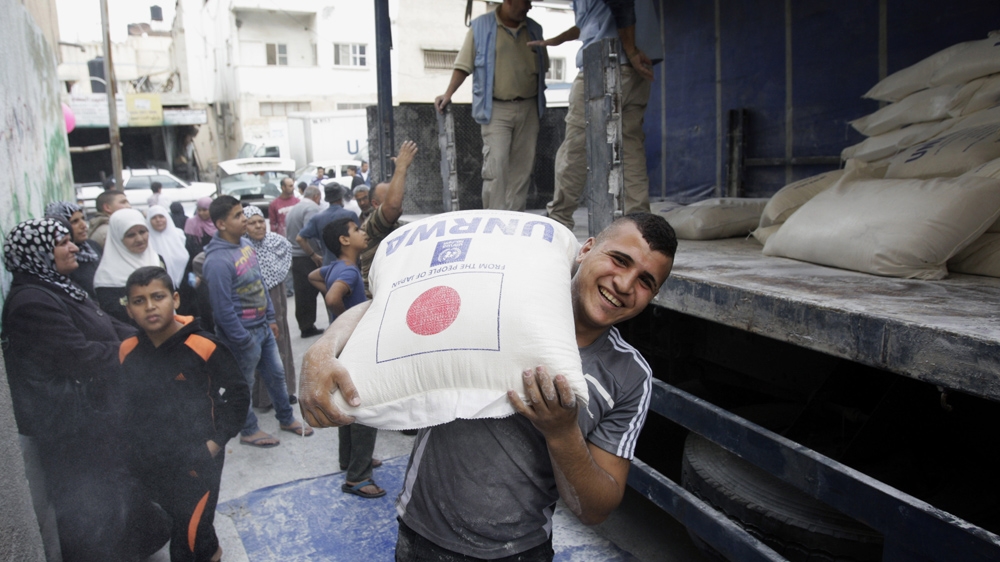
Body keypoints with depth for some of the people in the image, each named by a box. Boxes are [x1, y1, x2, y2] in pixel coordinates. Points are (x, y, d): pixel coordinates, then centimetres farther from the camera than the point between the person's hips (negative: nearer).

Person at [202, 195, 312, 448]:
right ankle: (249, 431, 31)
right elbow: (223, 310, -23)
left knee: (276, 373, 20)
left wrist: (271, 318, 13)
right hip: (244, 333, -8)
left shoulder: (245, 243, 2)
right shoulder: (218, 260, -25)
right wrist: (244, 342, -17)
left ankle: (286, 418, 39)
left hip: (263, 327, 8)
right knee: (244, 384, 12)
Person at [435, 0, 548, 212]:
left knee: (522, 167, 4)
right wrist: (448, 94, -7)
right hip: (496, 109, -4)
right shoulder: (480, 26, 1)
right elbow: (464, 65, 1)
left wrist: (539, 101, 13)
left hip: (528, 108, 4)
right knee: (495, 166, -12)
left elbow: (542, 67, 20)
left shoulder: (534, 29, 13)